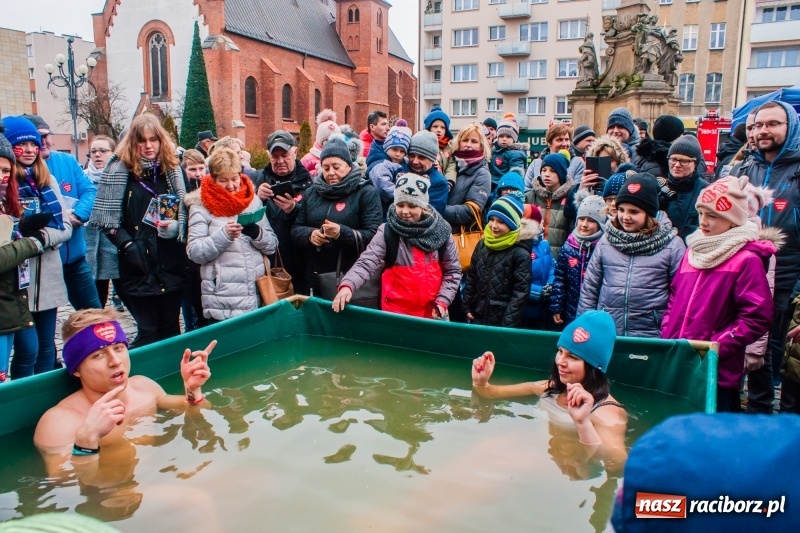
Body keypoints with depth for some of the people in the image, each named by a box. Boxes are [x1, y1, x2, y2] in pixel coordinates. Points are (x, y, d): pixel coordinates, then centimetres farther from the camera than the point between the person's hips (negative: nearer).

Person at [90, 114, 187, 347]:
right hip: (138, 265, -3)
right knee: (148, 332, 1)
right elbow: (109, 219, -3)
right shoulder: (119, 170, -1)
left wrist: (174, 227, -7)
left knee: (171, 330, 10)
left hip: (171, 264, 3)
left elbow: (184, 213, 13)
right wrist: (127, 244, -15)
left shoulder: (172, 170, 9)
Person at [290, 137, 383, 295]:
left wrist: (342, 233, -26)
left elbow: (374, 236, -12)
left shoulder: (366, 192, -3)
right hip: (316, 277, 4)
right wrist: (310, 235, -12)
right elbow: (295, 229, 10)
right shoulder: (311, 192, 13)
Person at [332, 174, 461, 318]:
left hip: (432, 311, 2)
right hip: (396, 312, -1)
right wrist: (347, 285, -36)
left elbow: (453, 271, 3)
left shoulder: (439, 230, -4)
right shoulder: (387, 232, -8)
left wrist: (442, 301, -8)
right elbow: (367, 263, -19)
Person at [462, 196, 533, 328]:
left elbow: (520, 292, -14)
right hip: (478, 317, 5)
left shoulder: (521, 254, -13)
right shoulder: (482, 245, 5)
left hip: (503, 321, -5)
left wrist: (508, 324, -16)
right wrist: (467, 306, 10)